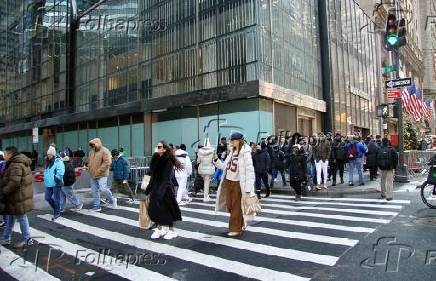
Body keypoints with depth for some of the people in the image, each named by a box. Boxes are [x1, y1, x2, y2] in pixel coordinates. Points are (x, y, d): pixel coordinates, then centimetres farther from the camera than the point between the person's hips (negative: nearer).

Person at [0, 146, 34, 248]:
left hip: (19, 197, -10)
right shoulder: (20, 163, 11)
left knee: (21, 217, 2)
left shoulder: (16, 165, -21)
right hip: (16, 196, 10)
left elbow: (14, 182, -30)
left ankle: (27, 239, 14)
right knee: (10, 217, 19)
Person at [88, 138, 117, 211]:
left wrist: (99, 171, -19)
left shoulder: (104, 151, -9)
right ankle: (96, 206, 17)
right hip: (93, 175, 7)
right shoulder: (91, 152, 14)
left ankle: (112, 200, 10)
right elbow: (89, 162, 25)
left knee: (103, 189, -15)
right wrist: (90, 170, 9)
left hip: (102, 175, -7)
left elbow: (107, 162, -18)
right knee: (94, 191, 8)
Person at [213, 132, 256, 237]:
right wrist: (216, 160, 1)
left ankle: (236, 229, 17)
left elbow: (249, 171, -17)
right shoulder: (232, 152, 11)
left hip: (237, 183, -7)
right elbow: (225, 166, 16)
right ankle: (240, 224, 34)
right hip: (227, 182, 8)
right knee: (229, 206, 14)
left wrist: (248, 189, -20)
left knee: (236, 207, 3)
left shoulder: (245, 152, -13)